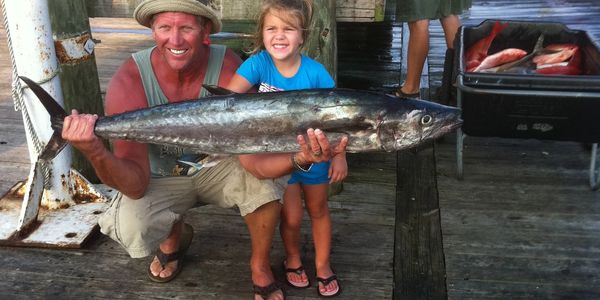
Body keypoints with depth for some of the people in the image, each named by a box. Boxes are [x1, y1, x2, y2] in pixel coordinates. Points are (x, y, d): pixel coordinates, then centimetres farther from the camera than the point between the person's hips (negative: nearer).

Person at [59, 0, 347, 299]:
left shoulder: (227, 68, -25)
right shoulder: (129, 82, -25)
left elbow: (253, 158, -30)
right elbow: (135, 186, -28)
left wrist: (300, 159, -52)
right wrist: (96, 152, -49)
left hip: (218, 167, 0)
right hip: (162, 178, 0)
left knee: (266, 180, -29)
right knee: (131, 231, -28)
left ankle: (260, 266, 0)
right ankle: (175, 234, 12)